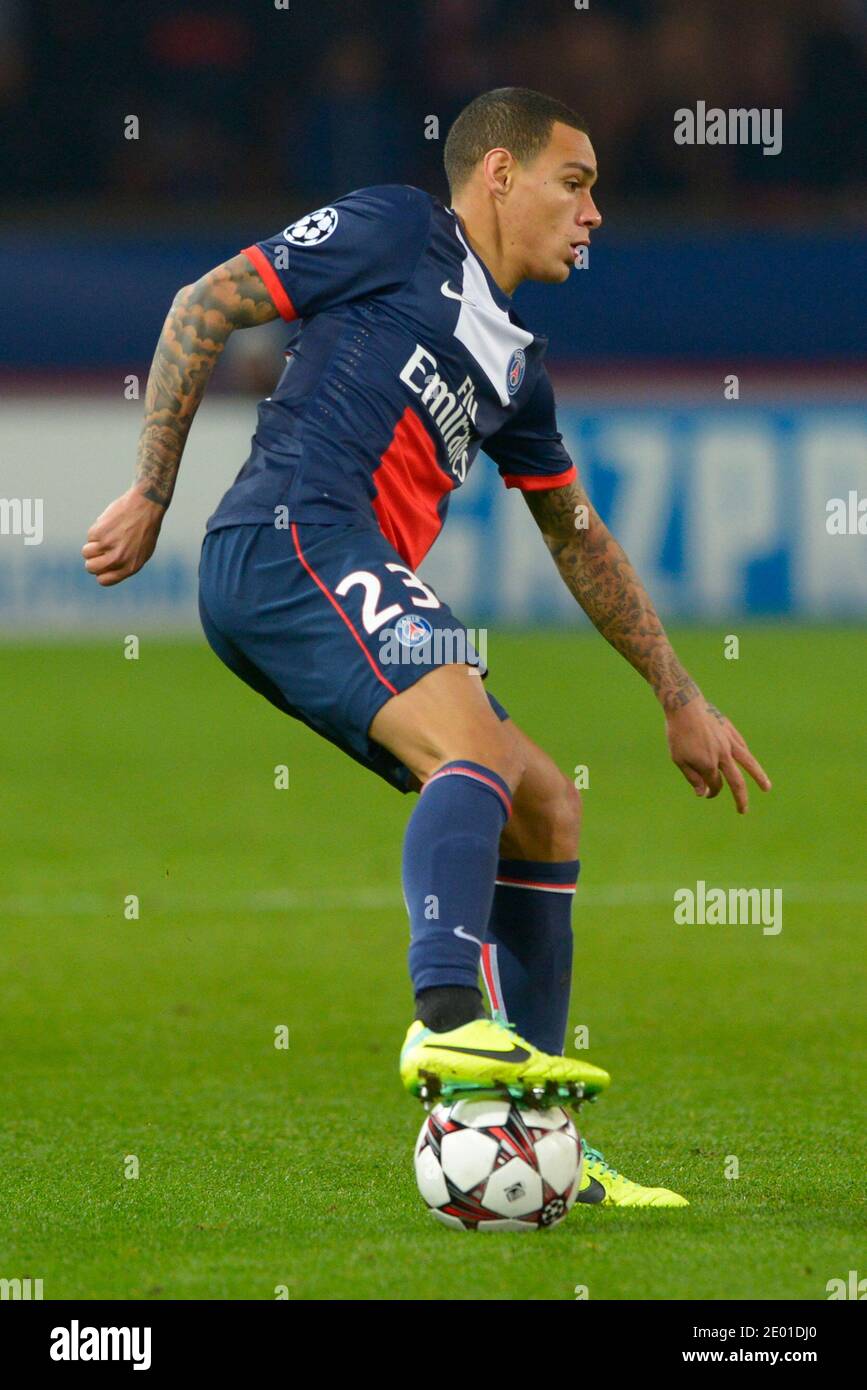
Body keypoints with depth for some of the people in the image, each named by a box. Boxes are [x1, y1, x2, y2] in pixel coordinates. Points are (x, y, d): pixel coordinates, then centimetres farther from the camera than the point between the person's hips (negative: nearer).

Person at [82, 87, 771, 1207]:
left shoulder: (514, 369, 30)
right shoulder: (398, 232, 7)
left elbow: (580, 542, 38)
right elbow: (203, 308, 4)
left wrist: (679, 699, 37)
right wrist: (149, 498, 0)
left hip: (355, 590, 9)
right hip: (290, 537, -9)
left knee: (546, 812, 7)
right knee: (478, 745, -29)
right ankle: (449, 1021, -50)